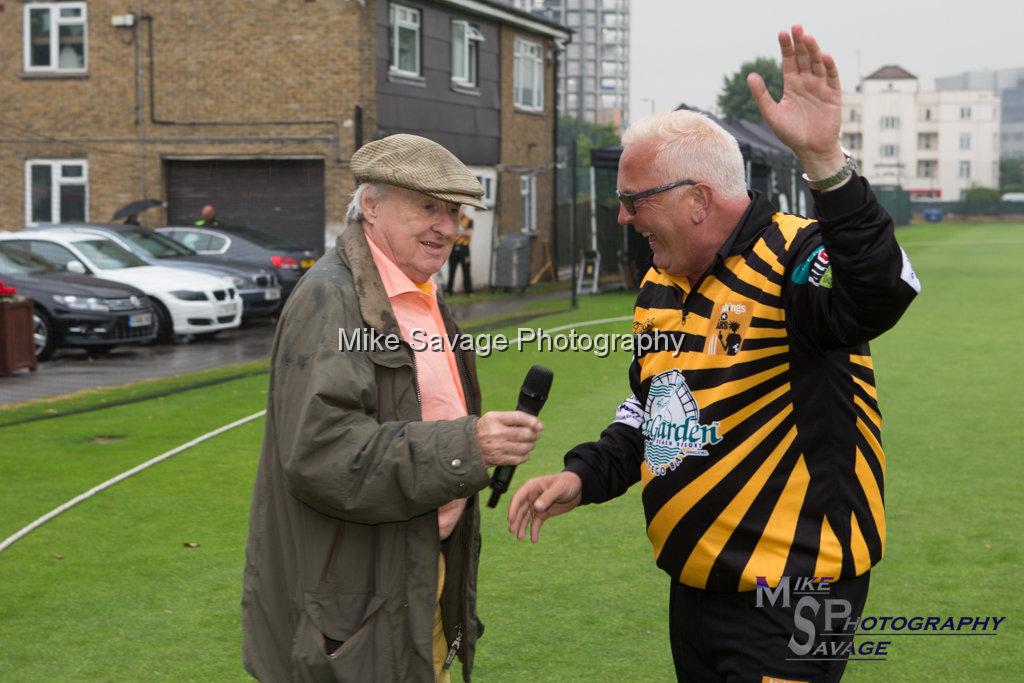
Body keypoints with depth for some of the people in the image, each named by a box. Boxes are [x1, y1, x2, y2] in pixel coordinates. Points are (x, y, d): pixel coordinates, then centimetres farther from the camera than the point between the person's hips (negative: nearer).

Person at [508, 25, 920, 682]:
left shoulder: (791, 260, -18)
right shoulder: (661, 286, 10)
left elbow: (881, 293, -40)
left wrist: (825, 162, -52)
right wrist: (585, 475, 4)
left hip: (788, 604, -8)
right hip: (694, 591, 9)